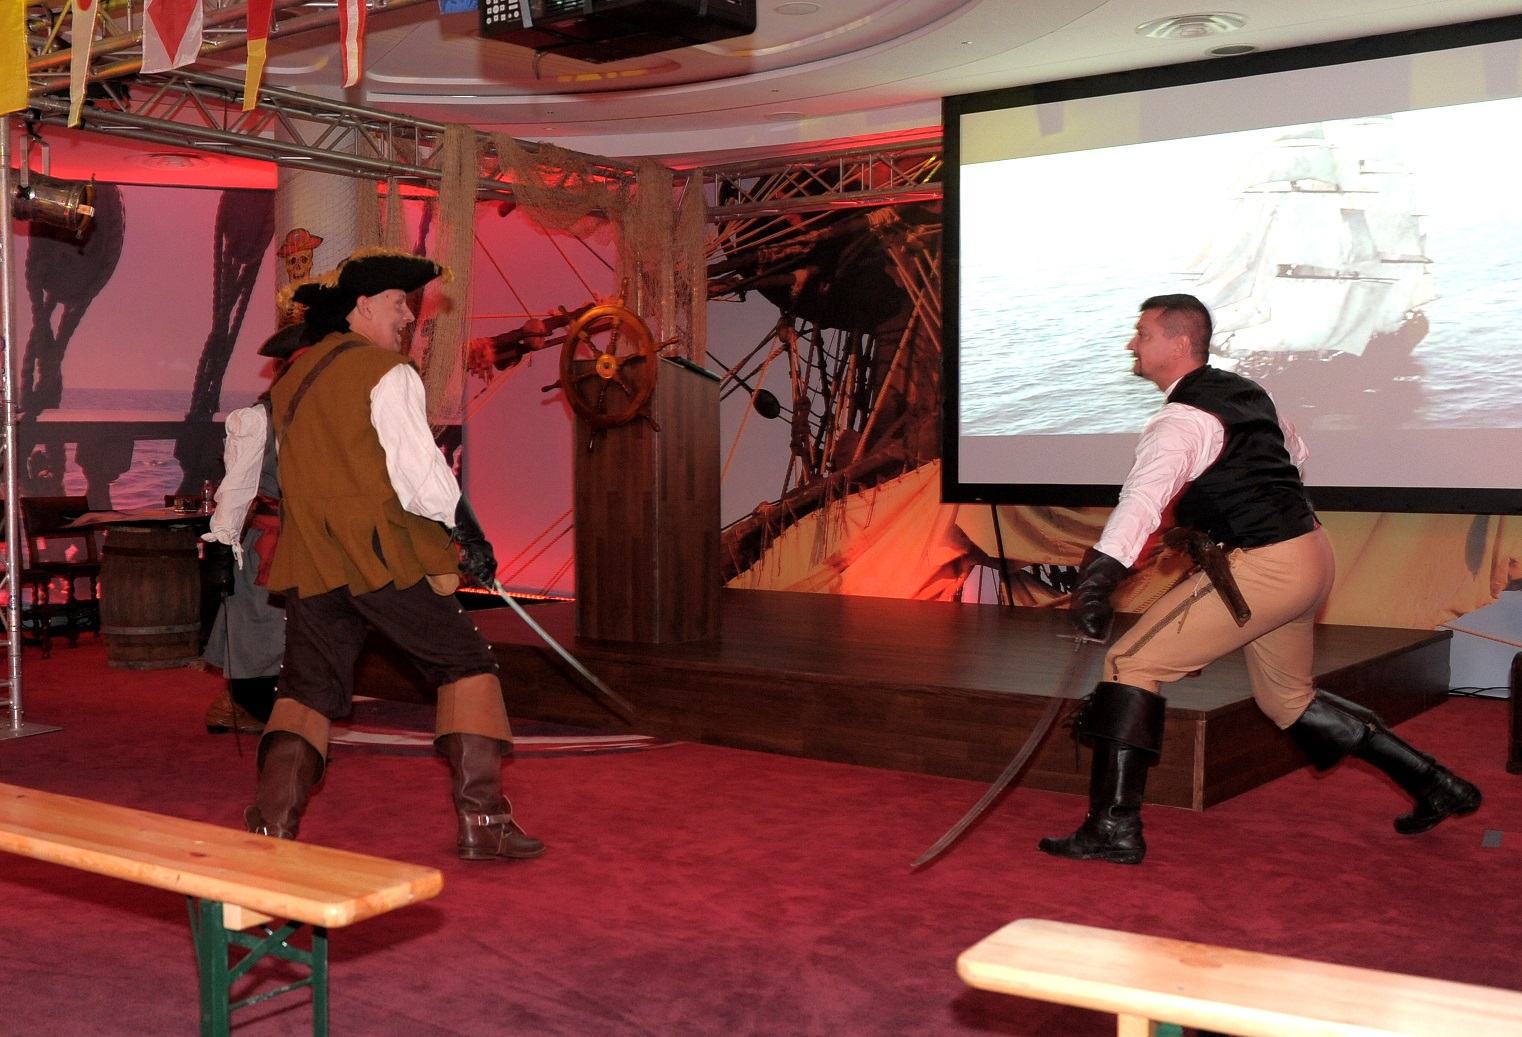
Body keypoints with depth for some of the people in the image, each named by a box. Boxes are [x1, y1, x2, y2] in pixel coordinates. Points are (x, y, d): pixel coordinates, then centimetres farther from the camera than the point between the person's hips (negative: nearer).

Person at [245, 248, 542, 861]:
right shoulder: (386, 372, -7)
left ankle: (270, 826, 0)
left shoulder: (291, 380, 16)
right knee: (468, 665, 5)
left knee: (307, 690, 12)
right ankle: (482, 821, 1)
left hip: (311, 561, 7)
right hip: (383, 556, -6)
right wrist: (470, 537, -2)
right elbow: (421, 475, -15)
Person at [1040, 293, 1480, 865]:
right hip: (1311, 553, 10)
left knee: (1132, 663, -8)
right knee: (1288, 699, 26)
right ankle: (1434, 783, 31)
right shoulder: (1245, 391, 13)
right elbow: (1295, 452, 31)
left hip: (1265, 567, -10)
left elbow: (1145, 496, -34)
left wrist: (1100, 574, -45)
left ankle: (1114, 827, -12)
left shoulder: (1182, 420, -16)